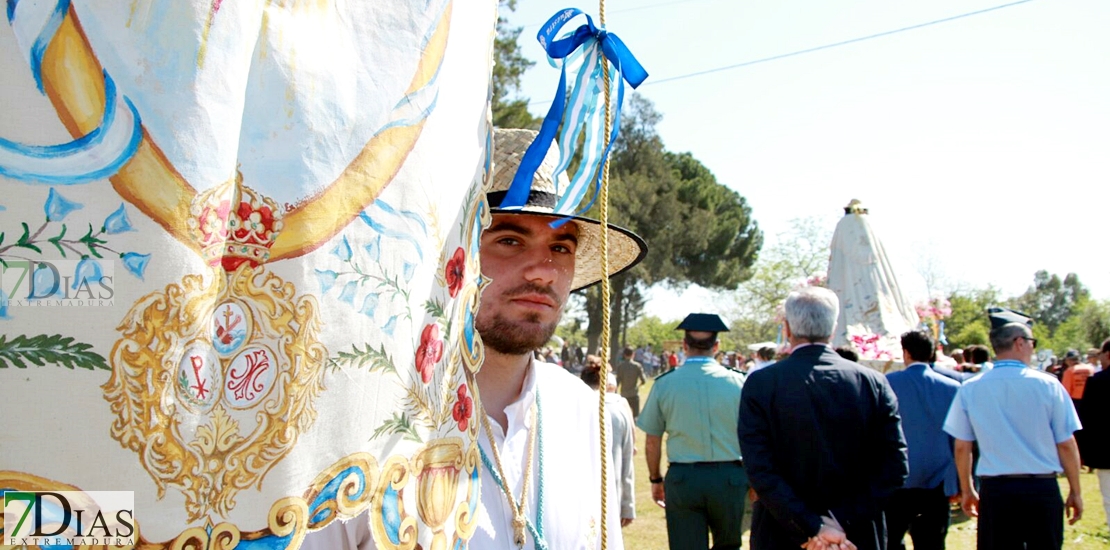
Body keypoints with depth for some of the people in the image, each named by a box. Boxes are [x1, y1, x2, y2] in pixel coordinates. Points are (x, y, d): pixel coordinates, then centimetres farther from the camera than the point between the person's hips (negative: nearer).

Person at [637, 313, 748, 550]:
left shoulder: (664, 384, -3)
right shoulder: (737, 382, -4)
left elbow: (652, 443, 2)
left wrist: (656, 479, 16)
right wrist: (752, 479, 13)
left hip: (682, 478, 0)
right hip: (729, 477, 0)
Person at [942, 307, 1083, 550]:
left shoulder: (970, 389, -1)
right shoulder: (1047, 385, -6)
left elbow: (961, 447, 4)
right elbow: (1066, 445, -3)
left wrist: (966, 490, 17)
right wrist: (1075, 492, 9)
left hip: (994, 491, 1)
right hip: (1042, 490, -1)